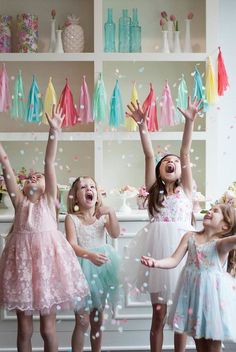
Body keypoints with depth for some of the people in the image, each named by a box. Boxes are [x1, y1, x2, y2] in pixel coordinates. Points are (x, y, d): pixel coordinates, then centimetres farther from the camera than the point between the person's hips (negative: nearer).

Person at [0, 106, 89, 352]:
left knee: (47, 328, 6)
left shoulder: (48, 199, 5)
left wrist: (53, 132, -10)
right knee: (24, 329, 9)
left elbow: (49, 163, -4)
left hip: (47, 258, -2)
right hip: (22, 260, 2)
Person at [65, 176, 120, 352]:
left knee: (97, 319, 13)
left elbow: (115, 234, -12)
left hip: (102, 267, 3)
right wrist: (90, 255, -34)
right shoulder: (72, 218, -5)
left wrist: (111, 213, -26)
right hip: (82, 267, -3)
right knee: (82, 321, -3)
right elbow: (72, 245, -16)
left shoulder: (103, 216, 4)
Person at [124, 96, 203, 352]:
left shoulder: (185, 189, 8)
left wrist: (189, 121, -10)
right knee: (158, 313, 7)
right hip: (157, 250, 0)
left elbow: (186, 153, -2)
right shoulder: (153, 189, 9)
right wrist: (142, 126, -9)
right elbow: (149, 156, -1)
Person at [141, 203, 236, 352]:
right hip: (193, 291, 4)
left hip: (213, 292, -4)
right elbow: (174, 260, -4)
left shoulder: (221, 243, -12)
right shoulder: (190, 236, 2)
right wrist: (156, 262, -20)